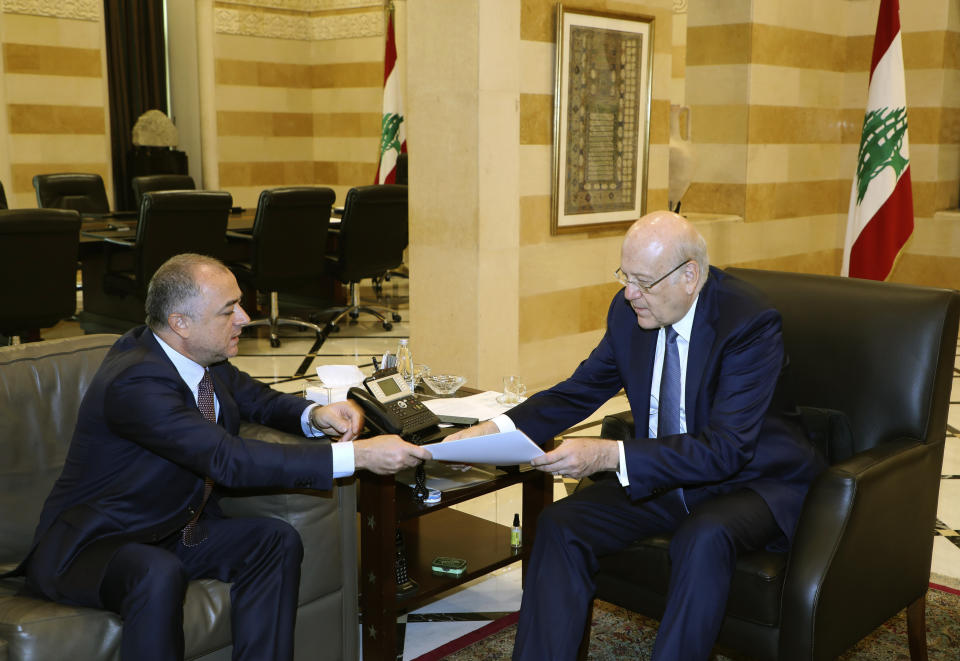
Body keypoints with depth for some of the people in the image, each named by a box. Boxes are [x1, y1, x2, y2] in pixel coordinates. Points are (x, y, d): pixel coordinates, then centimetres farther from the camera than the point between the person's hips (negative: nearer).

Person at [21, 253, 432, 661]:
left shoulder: (201, 355, -4)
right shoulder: (134, 382, -29)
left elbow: (257, 399, 14)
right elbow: (230, 460, -35)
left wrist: (314, 415, -10)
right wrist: (357, 456, -38)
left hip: (171, 535, 8)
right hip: (87, 548, -8)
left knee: (276, 540, -12)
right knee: (159, 575, -37)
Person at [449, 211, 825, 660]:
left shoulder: (750, 323, -24)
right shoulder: (629, 310, -5)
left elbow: (725, 448, -30)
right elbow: (581, 391, 3)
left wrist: (610, 455, -40)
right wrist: (497, 429, -15)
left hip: (750, 479, -5)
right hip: (665, 473, 6)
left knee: (703, 539, -37)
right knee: (559, 525, -15)